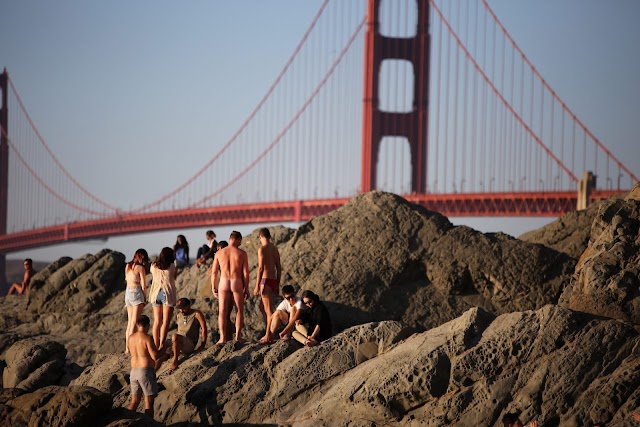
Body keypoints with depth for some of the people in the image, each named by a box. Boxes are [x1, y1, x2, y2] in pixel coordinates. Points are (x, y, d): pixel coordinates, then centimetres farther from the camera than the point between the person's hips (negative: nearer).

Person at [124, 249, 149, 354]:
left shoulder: (127, 266, 8)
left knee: (130, 322, 13)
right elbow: (143, 285, -8)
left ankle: (127, 347, 13)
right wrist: (144, 298, 2)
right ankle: (130, 346, -10)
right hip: (137, 293, -6)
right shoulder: (140, 268, -10)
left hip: (127, 293, 6)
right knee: (134, 322, -5)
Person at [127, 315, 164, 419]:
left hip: (134, 371, 6)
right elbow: (155, 356, -19)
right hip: (146, 371, -6)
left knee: (134, 401, 13)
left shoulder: (131, 338, 5)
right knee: (149, 402, 0)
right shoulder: (147, 338, -15)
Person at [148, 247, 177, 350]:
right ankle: (161, 345, -13)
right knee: (166, 321, -3)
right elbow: (174, 278, 9)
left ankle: (156, 346, 6)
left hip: (155, 294, 4)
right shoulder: (172, 267, -5)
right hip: (167, 294, -4)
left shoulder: (153, 266, 5)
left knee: (157, 321, 8)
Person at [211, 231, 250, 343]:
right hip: (237, 283, -1)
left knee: (222, 312, 5)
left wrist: (213, 287, 13)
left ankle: (223, 337, 1)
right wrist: (246, 288, 5)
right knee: (239, 310, 11)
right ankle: (238, 336, 7)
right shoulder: (242, 253, -3)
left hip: (223, 283, 1)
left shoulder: (219, 253, 3)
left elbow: (214, 272, 4)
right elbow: (245, 273, -4)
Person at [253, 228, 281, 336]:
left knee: (268, 310, -6)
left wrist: (257, 286, -12)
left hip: (266, 280, -8)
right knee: (262, 307, 19)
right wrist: (277, 285, 22)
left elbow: (261, 268, -14)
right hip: (274, 280, 8)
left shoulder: (262, 249, -10)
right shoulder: (275, 249, 13)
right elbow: (279, 268, 15)